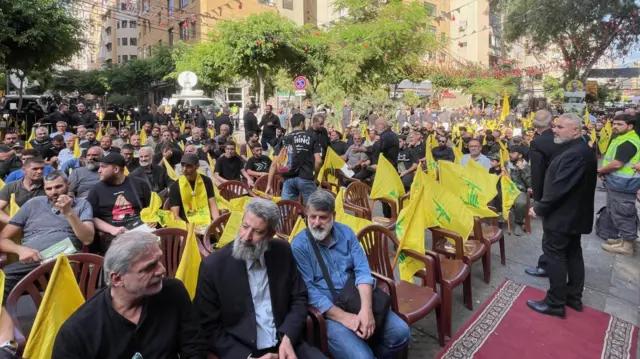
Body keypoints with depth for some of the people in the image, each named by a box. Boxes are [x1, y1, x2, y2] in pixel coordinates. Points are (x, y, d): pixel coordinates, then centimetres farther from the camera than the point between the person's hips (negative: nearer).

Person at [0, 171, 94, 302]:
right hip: (30, 261, 2)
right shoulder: (34, 203, 22)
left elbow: (87, 239, 2)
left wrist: (69, 212, -8)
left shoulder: (82, 204, 17)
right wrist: (20, 249, -4)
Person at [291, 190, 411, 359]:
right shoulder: (299, 245, -11)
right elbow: (309, 291, -14)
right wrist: (344, 317, -21)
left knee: (401, 333, -7)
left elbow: (362, 270, -4)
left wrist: (366, 309, -20)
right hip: (326, 311, -5)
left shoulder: (345, 232, 2)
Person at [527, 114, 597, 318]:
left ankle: (555, 304, 7)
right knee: (573, 254, 17)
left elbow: (560, 187, -27)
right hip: (575, 213, 10)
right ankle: (574, 297, 29)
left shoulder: (574, 154, -25)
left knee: (554, 256, -2)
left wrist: (539, 208, -18)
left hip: (562, 215, -10)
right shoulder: (582, 150, 10)